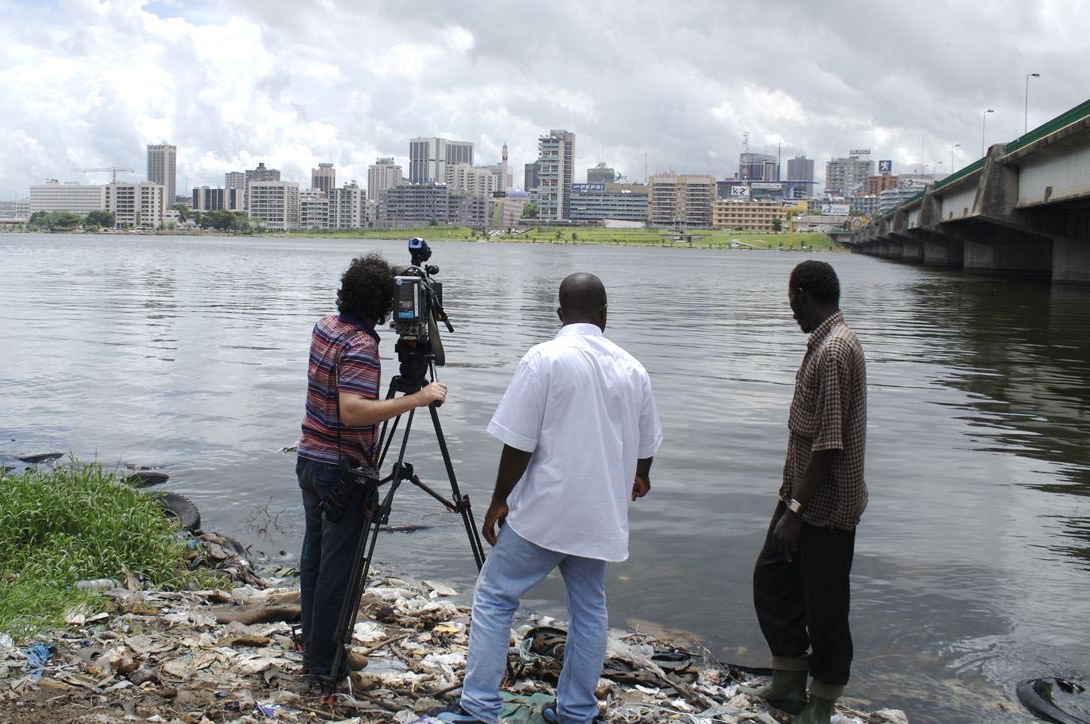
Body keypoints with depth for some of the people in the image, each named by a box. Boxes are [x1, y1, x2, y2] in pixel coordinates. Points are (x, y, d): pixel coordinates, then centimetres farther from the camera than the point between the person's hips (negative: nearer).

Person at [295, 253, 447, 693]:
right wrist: (418, 399, -32)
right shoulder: (360, 345, -22)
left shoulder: (325, 326, 5)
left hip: (310, 459, 9)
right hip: (341, 470, -9)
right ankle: (325, 667, 6)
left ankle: (311, 649, 27)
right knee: (337, 568, -1)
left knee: (314, 555, 17)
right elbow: (353, 411, -33)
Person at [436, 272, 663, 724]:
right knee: (589, 609, 15)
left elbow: (518, 443, -14)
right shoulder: (632, 369, 5)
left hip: (543, 511, -5)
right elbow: (645, 446, 15)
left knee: (494, 600, 5)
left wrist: (499, 501, -2)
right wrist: (638, 478, 36)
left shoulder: (545, 359, -12)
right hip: (601, 513, 5)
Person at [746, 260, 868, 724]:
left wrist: (796, 511, -21)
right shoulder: (826, 343, 10)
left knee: (823, 606, 4)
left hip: (826, 506, -10)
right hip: (802, 495, 10)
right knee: (771, 578, 16)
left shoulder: (833, 352, -23)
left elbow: (828, 444, -25)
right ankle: (789, 684, 28)